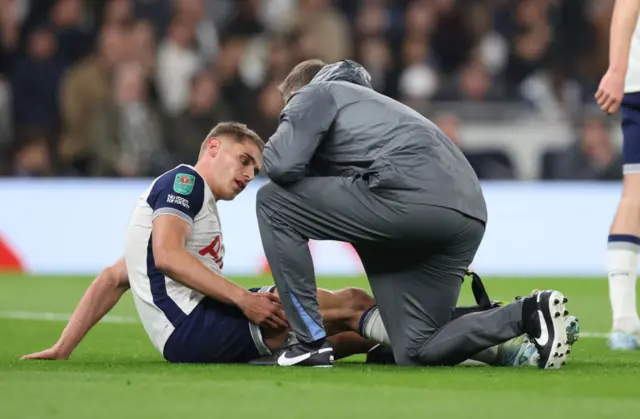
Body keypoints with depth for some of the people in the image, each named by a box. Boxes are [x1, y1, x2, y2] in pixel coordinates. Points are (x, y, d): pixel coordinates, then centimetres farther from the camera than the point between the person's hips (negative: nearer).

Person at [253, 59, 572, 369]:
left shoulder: (314, 94, 16)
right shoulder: (365, 101, 42)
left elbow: (283, 166, -1)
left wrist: (273, 146, 21)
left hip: (412, 195, -9)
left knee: (273, 202, 6)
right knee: (416, 353, 14)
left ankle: (310, 342, 1)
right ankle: (528, 314, -1)